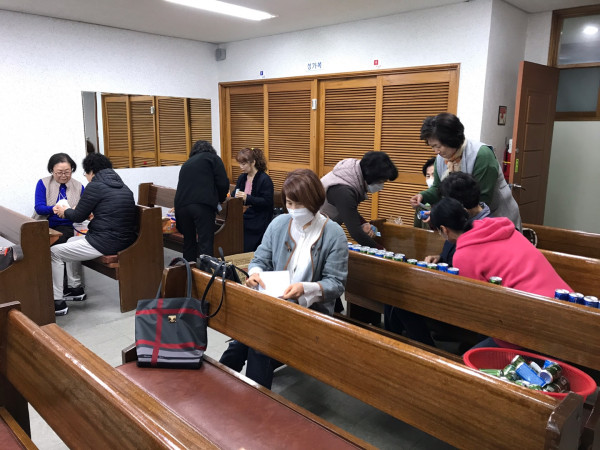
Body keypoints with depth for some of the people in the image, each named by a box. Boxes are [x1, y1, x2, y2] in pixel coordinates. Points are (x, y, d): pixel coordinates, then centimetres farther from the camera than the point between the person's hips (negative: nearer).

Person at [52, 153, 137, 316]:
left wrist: (65, 211, 19)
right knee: (71, 241, 29)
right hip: (125, 240, 9)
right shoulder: (123, 187, 14)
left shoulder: (95, 186, -10)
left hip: (105, 243, -9)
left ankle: (58, 303, 8)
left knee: (54, 253, 6)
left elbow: (78, 216, -3)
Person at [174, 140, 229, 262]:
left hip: (182, 205, 5)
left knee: (188, 242, 15)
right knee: (205, 242, -7)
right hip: (203, 205, -5)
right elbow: (223, 183, 2)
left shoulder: (186, 164, 29)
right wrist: (220, 199, 19)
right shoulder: (213, 158, 14)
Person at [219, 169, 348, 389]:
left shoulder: (333, 234, -6)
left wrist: (306, 289, -25)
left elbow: (336, 283, -7)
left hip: (311, 309, -3)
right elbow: (260, 260, 12)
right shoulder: (279, 224, 6)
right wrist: (255, 273, -13)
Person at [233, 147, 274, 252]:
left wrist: (247, 198, -24)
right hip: (244, 220, 7)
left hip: (257, 223, -7)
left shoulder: (265, 179, -10)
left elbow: (267, 202, -16)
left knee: (247, 252, -11)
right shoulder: (242, 178, 14)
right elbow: (235, 195, 24)